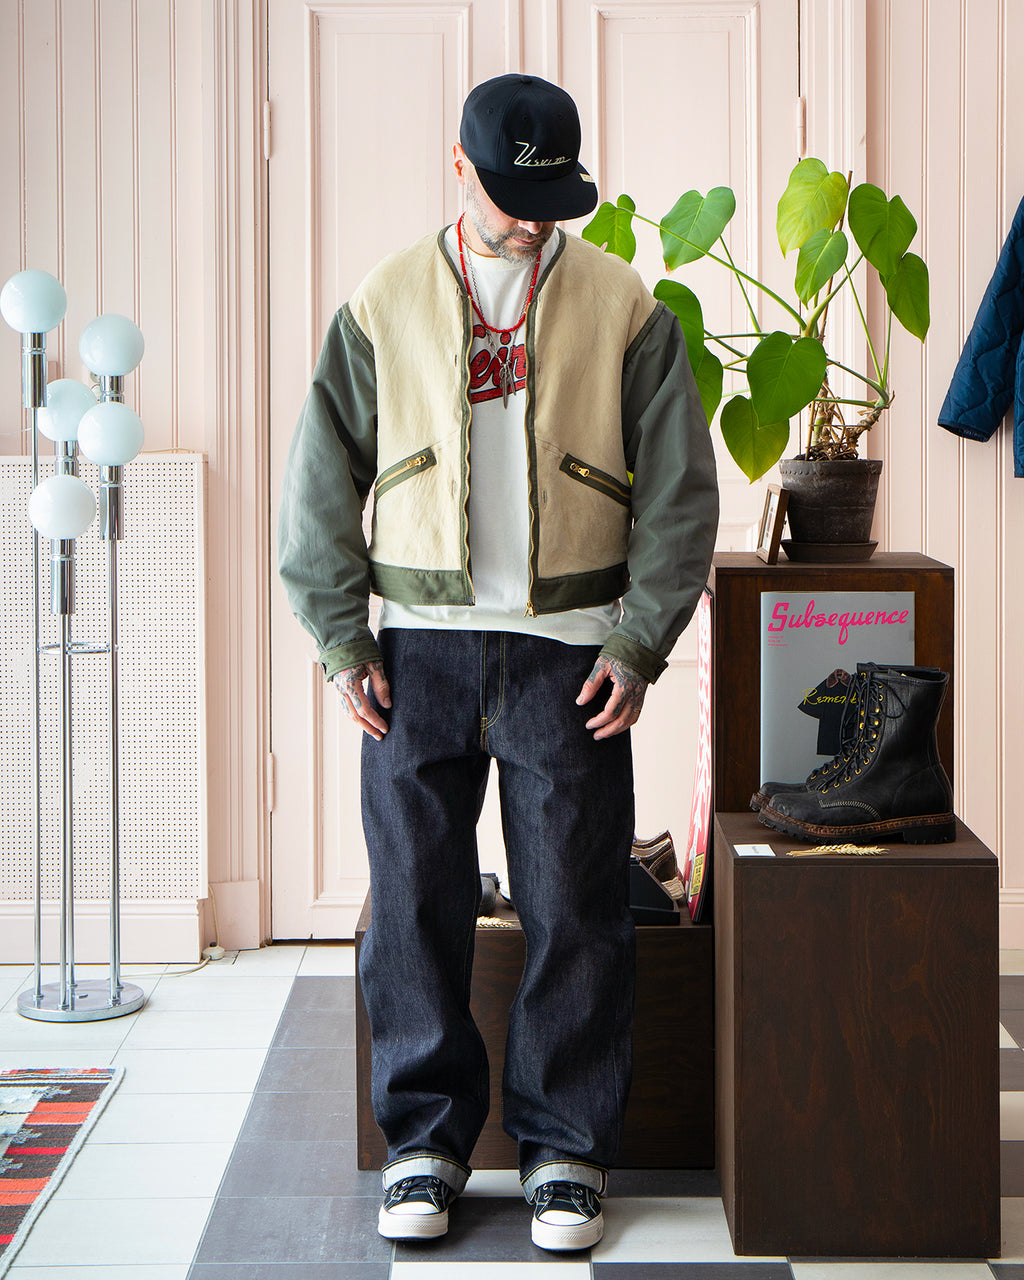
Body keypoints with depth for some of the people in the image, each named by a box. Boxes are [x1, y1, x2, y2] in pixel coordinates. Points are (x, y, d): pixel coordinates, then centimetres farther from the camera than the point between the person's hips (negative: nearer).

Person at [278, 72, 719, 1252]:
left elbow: (679, 492, 4)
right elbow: (321, 489, 7)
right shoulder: (382, 309, 6)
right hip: (419, 651, 1)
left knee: (574, 912, 2)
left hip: (569, 652, -1)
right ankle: (425, 1139, 18)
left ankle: (564, 1150, 15)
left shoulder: (624, 310, 4)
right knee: (414, 902, 3)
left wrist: (638, 644, -5)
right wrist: (343, 645, -1)